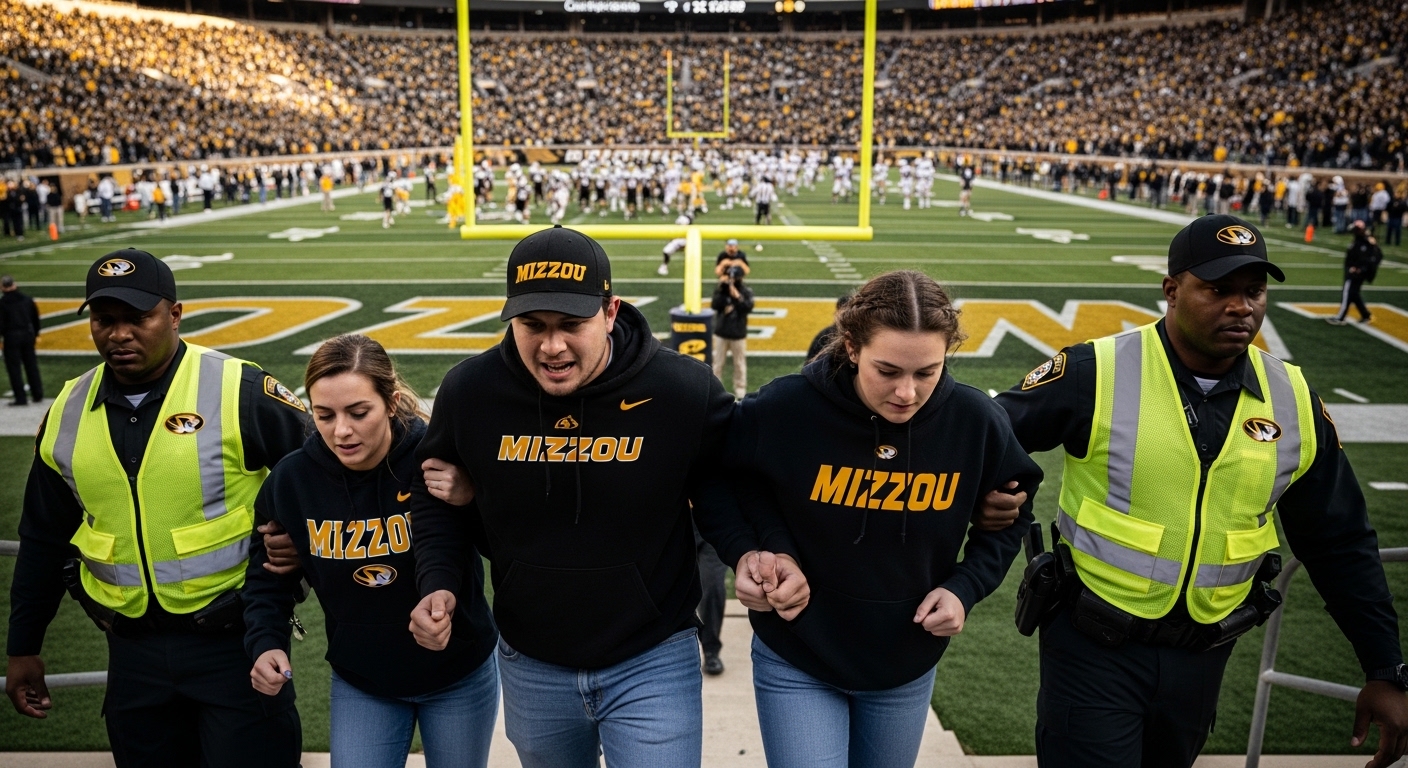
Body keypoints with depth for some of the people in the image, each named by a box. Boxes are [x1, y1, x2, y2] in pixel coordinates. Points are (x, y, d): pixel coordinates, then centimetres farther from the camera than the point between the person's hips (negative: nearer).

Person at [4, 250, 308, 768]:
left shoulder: (240, 390, -13)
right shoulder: (67, 412, 3)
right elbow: (43, 539, 14)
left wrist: (301, 539, -17)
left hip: (234, 641, -5)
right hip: (133, 651, 5)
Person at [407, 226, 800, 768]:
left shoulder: (683, 390, -18)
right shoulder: (469, 392, -11)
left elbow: (716, 480, -1)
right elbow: (439, 497, 6)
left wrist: (744, 551, -19)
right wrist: (439, 583, -9)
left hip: (652, 664, -3)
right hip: (530, 668, 3)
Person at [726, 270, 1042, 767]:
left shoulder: (975, 420, -15)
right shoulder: (784, 410, -22)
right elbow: (733, 477, -2)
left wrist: (966, 587, -9)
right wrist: (774, 545, -16)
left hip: (907, 667, 3)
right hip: (796, 664, -3)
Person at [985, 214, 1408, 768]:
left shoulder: (1293, 401, -3)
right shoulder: (1094, 374, -17)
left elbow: (1340, 543, 5)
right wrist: (991, 492, -25)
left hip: (1203, 654, 5)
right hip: (1094, 644, -5)